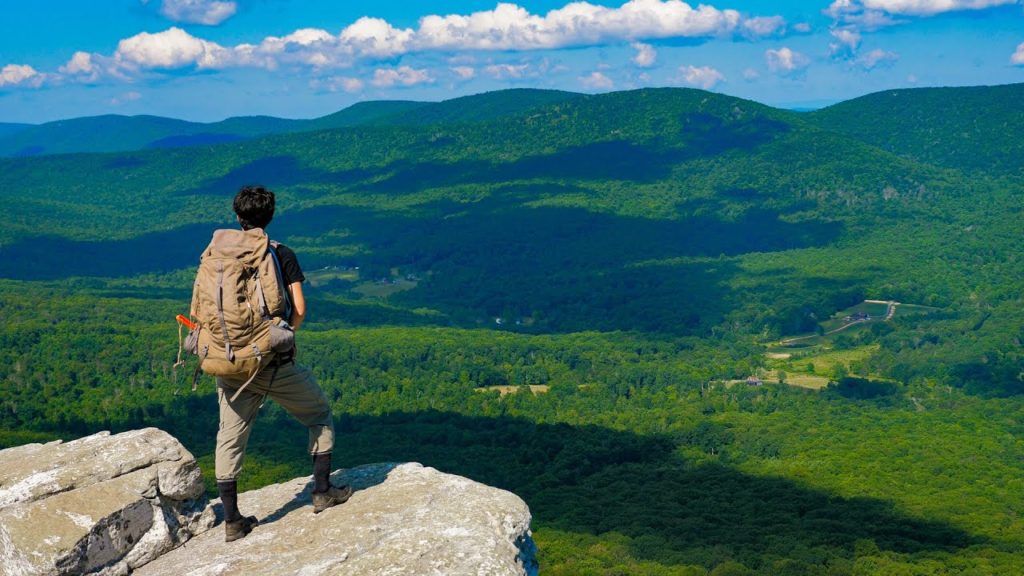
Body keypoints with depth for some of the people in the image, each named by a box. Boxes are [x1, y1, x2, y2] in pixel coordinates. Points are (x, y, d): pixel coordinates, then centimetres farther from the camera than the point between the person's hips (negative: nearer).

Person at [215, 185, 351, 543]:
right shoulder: (282, 254, -4)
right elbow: (299, 309, -8)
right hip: (274, 363, -3)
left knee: (230, 438, 11)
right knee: (320, 415, 18)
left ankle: (232, 521, 14)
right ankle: (323, 491, 20)